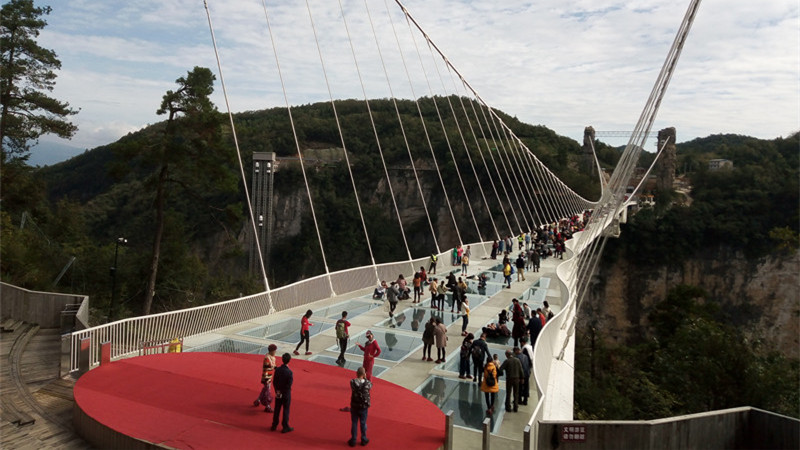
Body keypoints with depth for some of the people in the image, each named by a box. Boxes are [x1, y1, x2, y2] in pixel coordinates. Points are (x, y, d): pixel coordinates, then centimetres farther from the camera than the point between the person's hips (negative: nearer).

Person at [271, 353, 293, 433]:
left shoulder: (277, 370, -7)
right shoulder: (289, 372, -21)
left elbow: (274, 382, -1)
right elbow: (289, 385, -20)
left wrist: (277, 390, 9)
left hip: (278, 394, 5)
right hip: (286, 394, -5)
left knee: (277, 409, 17)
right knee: (286, 410, 8)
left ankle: (274, 425, 27)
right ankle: (285, 427, 15)